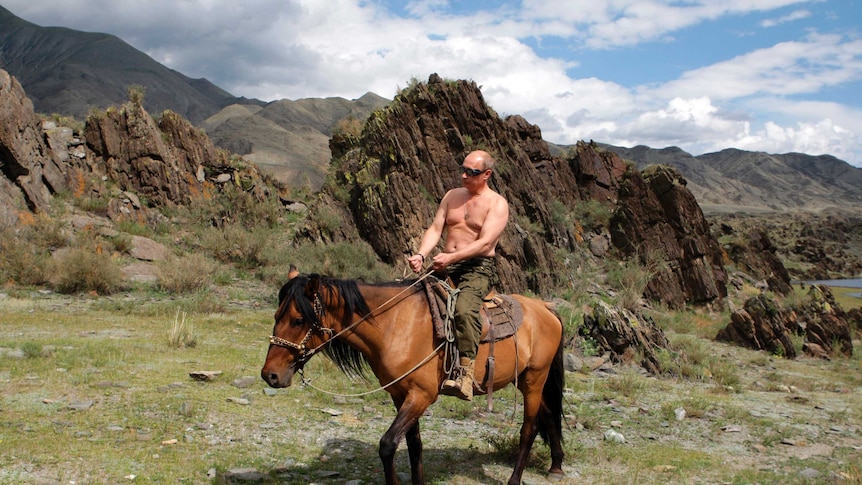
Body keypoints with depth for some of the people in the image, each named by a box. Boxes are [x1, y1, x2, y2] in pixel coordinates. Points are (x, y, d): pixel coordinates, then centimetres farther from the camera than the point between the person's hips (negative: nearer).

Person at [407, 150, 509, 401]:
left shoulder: (497, 204, -2)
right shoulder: (452, 196, 16)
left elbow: (485, 242, -15)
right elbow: (435, 229, 7)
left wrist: (451, 257, -26)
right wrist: (421, 255, -12)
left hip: (478, 269, -6)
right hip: (446, 265, 6)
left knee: (465, 309, -34)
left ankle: (465, 375, -38)